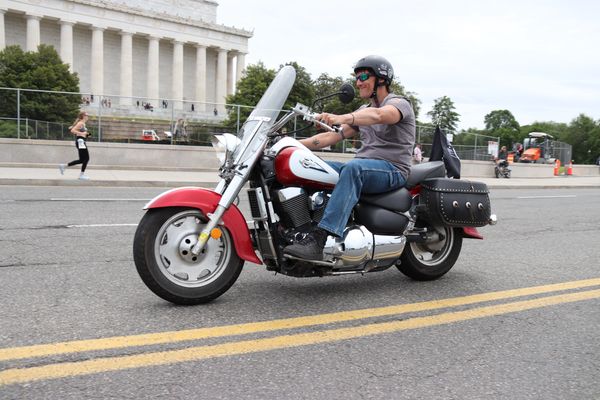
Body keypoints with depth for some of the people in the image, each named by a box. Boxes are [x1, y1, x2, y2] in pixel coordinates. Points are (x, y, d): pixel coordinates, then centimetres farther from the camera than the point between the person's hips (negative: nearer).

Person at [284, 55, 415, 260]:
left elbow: (378, 115, -28)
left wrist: (341, 118, -45)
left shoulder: (399, 103, -2)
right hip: (362, 166, 8)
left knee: (353, 168, -38)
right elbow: (333, 136, 14)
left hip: (393, 169, -7)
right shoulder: (363, 111, 22)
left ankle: (318, 240, -47)